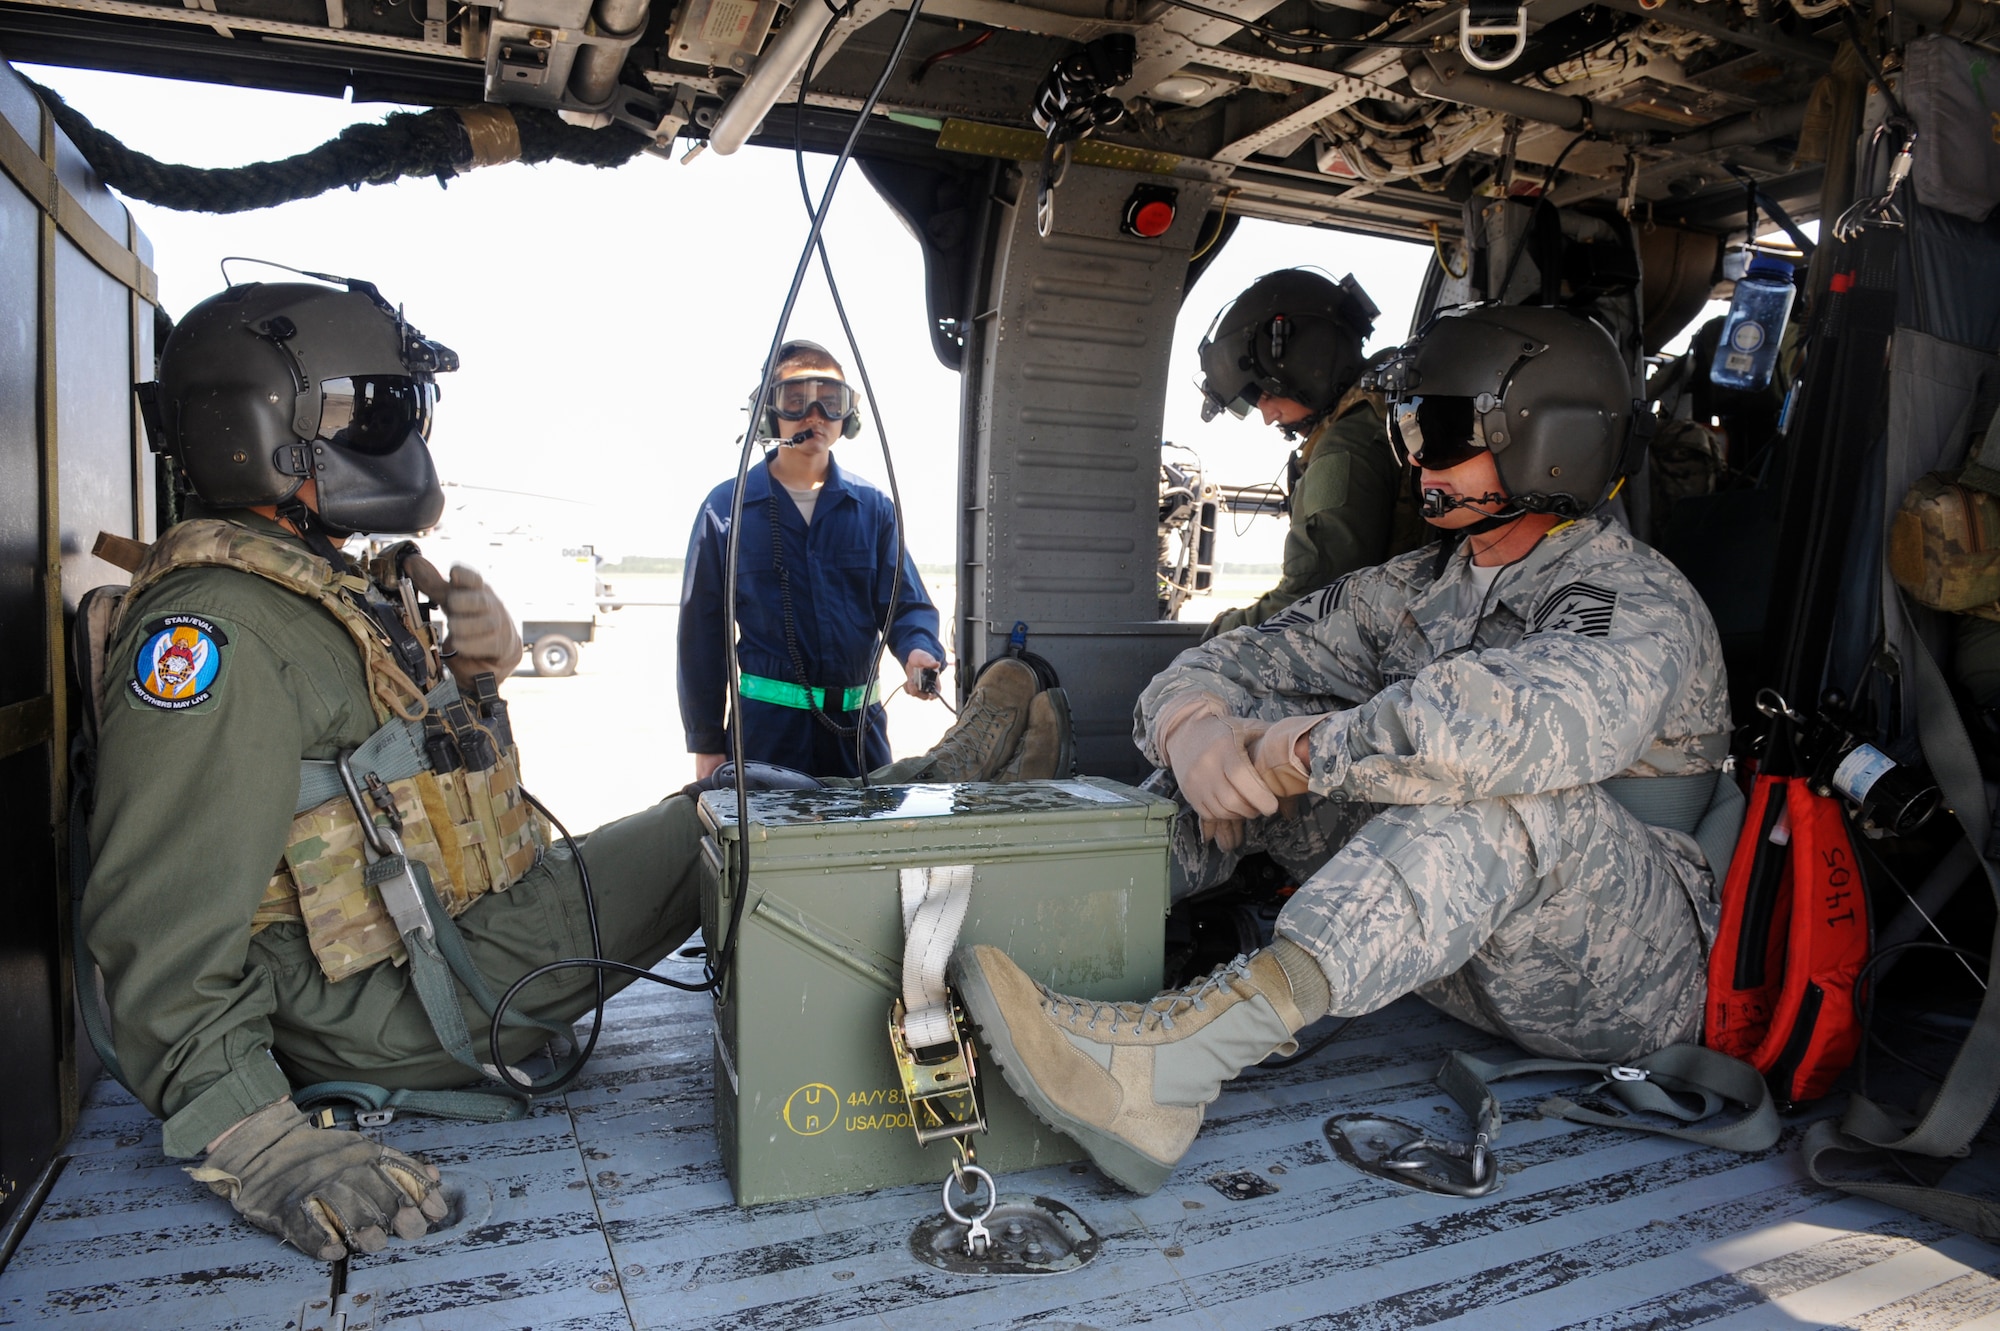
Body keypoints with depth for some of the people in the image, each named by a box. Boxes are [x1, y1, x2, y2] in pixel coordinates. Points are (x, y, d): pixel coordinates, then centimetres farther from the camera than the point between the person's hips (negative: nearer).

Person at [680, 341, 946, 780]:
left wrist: (920, 650, -22)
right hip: (766, 723, -2)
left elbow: (906, 603, 3)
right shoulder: (727, 507, 1)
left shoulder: (873, 507, 8)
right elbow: (702, 628, 3)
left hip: (857, 724, 2)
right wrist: (706, 742, 1)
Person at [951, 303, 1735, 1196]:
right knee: (1253, 726, -8)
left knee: (1507, 786, -38)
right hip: (1459, 958, 6)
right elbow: (1240, 660, 1)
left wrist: (1304, 751, -29)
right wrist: (1191, 721, -22)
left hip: (1631, 982, -6)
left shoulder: (1640, 603, -16)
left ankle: (1159, 1068, -49)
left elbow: (1508, 720, -39)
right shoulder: (1415, 589, 6)